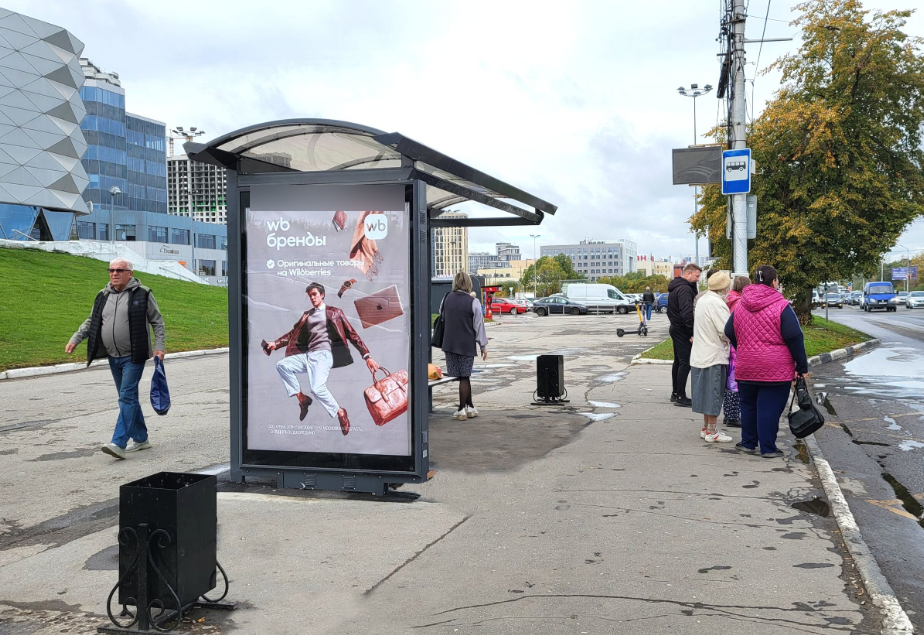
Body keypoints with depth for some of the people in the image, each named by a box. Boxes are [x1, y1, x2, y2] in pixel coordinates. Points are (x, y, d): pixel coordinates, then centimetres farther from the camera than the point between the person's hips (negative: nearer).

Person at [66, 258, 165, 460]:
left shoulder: (142, 294, -5)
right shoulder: (103, 296, 10)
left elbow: (157, 322, -1)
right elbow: (91, 321, 18)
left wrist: (159, 346, -11)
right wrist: (75, 339, 6)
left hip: (133, 357, -6)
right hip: (113, 357, 6)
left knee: (127, 397, -13)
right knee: (129, 398, 13)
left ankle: (119, 444, -18)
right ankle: (141, 439, 24)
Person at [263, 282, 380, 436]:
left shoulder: (333, 312, 7)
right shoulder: (307, 315, 22)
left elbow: (351, 334, 2)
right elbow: (293, 333, 20)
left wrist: (367, 356, -8)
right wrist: (275, 344, 3)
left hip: (323, 355, -6)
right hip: (308, 355, 6)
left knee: (317, 388, -29)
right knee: (281, 365, -13)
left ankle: (340, 412, -5)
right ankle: (301, 398, -1)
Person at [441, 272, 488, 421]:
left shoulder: (447, 298, 3)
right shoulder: (473, 302, -9)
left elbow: (443, 317, 15)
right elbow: (479, 326, -6)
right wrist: (483, 346, 2)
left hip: (449, 344, 3)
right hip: (466, 345, -3)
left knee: (464, 376, 10)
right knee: (465, 377, 4)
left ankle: (470, 407, 16)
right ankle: (462, 409, 6)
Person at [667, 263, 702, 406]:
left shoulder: (675, 287, 15)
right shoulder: (685, 289, -18)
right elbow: (687, 313, -26)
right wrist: (692, 334, -23)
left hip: (675, 328, 11)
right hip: (682, 331, -11)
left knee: (678, 362, 17)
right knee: (685, 363, -9)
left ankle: (675, 393, 24)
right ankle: (681, 397, -8)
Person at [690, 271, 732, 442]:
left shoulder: (702, 299, 9)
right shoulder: (717, 303, -19)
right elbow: (726, 332, -21)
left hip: (701, 354, 9)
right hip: (714, 356, -9)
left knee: (707, 392, 16)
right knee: (714, 393, 0)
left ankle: (705, 428, 25)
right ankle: (711, 432, 6)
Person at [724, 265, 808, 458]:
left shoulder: (740, 305, 6)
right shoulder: (781, 306, -11)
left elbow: (729, 333, 13)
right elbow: (794, 338, -12)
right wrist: (802, 366, -5)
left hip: (746, 368, 5)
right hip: (776, 369, -5)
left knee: (748, 406, 16)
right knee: (769, 408, 1)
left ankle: (748, 443, 25)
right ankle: (767, 448, 6)